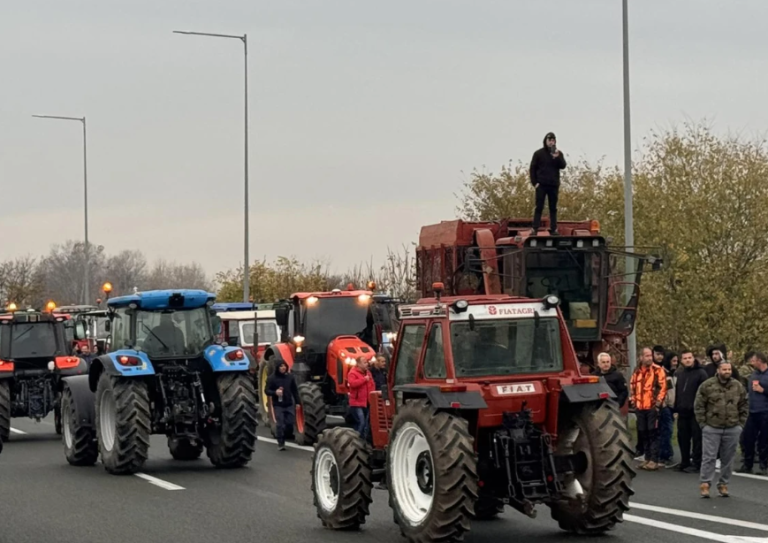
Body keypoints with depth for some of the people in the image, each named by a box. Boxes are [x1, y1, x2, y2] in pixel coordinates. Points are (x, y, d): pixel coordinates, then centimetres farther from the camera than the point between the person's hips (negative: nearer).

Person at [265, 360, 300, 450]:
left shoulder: (290, 377, 3)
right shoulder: (272, 378, -7)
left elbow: (295, 390, 9)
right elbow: (267, 391, -6)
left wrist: (297, 402, 6)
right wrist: (275, 392, -26)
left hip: (289, 404, 3)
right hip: (278, 405, -3)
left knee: (290, 423, 1)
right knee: (279, 424, -5)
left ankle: (285, 437, 26)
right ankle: (280, 443, 4)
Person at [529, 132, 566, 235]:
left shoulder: (559, 153, 9)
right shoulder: (539, 153, 2)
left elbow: (563, 166, -4)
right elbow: (533, 168, 2)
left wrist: (557, 157, -21)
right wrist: (534, 182, -6)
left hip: (554, 185, 2)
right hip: (541, 185, -2)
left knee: (553, 208, 6)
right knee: (539, 208, -3)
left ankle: (553, 229, 8)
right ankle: (535, 229, -4)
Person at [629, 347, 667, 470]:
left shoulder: (657, 370, -5)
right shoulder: (637, 372, 12)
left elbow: (663, 387, -9)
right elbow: (632, 387, 21)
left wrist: (658, 403, -13)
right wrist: (633, 401, 13)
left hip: (653, 408, -6)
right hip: (640, 408, 6)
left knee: (653, 433, -4)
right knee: (643, 434, 10)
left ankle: (654, 460, -2)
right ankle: (647, 458, 19)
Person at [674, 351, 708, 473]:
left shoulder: (701, 373, -6)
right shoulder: (679, 374, 14)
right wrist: (676, 409, 13)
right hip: (682, 412, 7)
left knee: (697, 438, -2)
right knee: (683, 438, 11)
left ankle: (696, 463, 3)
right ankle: (685, 462, 20)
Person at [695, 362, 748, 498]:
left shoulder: (738, 386, 5)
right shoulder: (707, 385, -4)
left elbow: (744, 407, 11)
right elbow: (699, 405, -1)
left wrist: (741, 424, 4)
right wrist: (703, 423, -5)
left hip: (732, 429, 3)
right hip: (711, 428, -3)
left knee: (728, 459, 8)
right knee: (709, 457, -3)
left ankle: (723, 484, 18)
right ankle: (705, 484, 1)